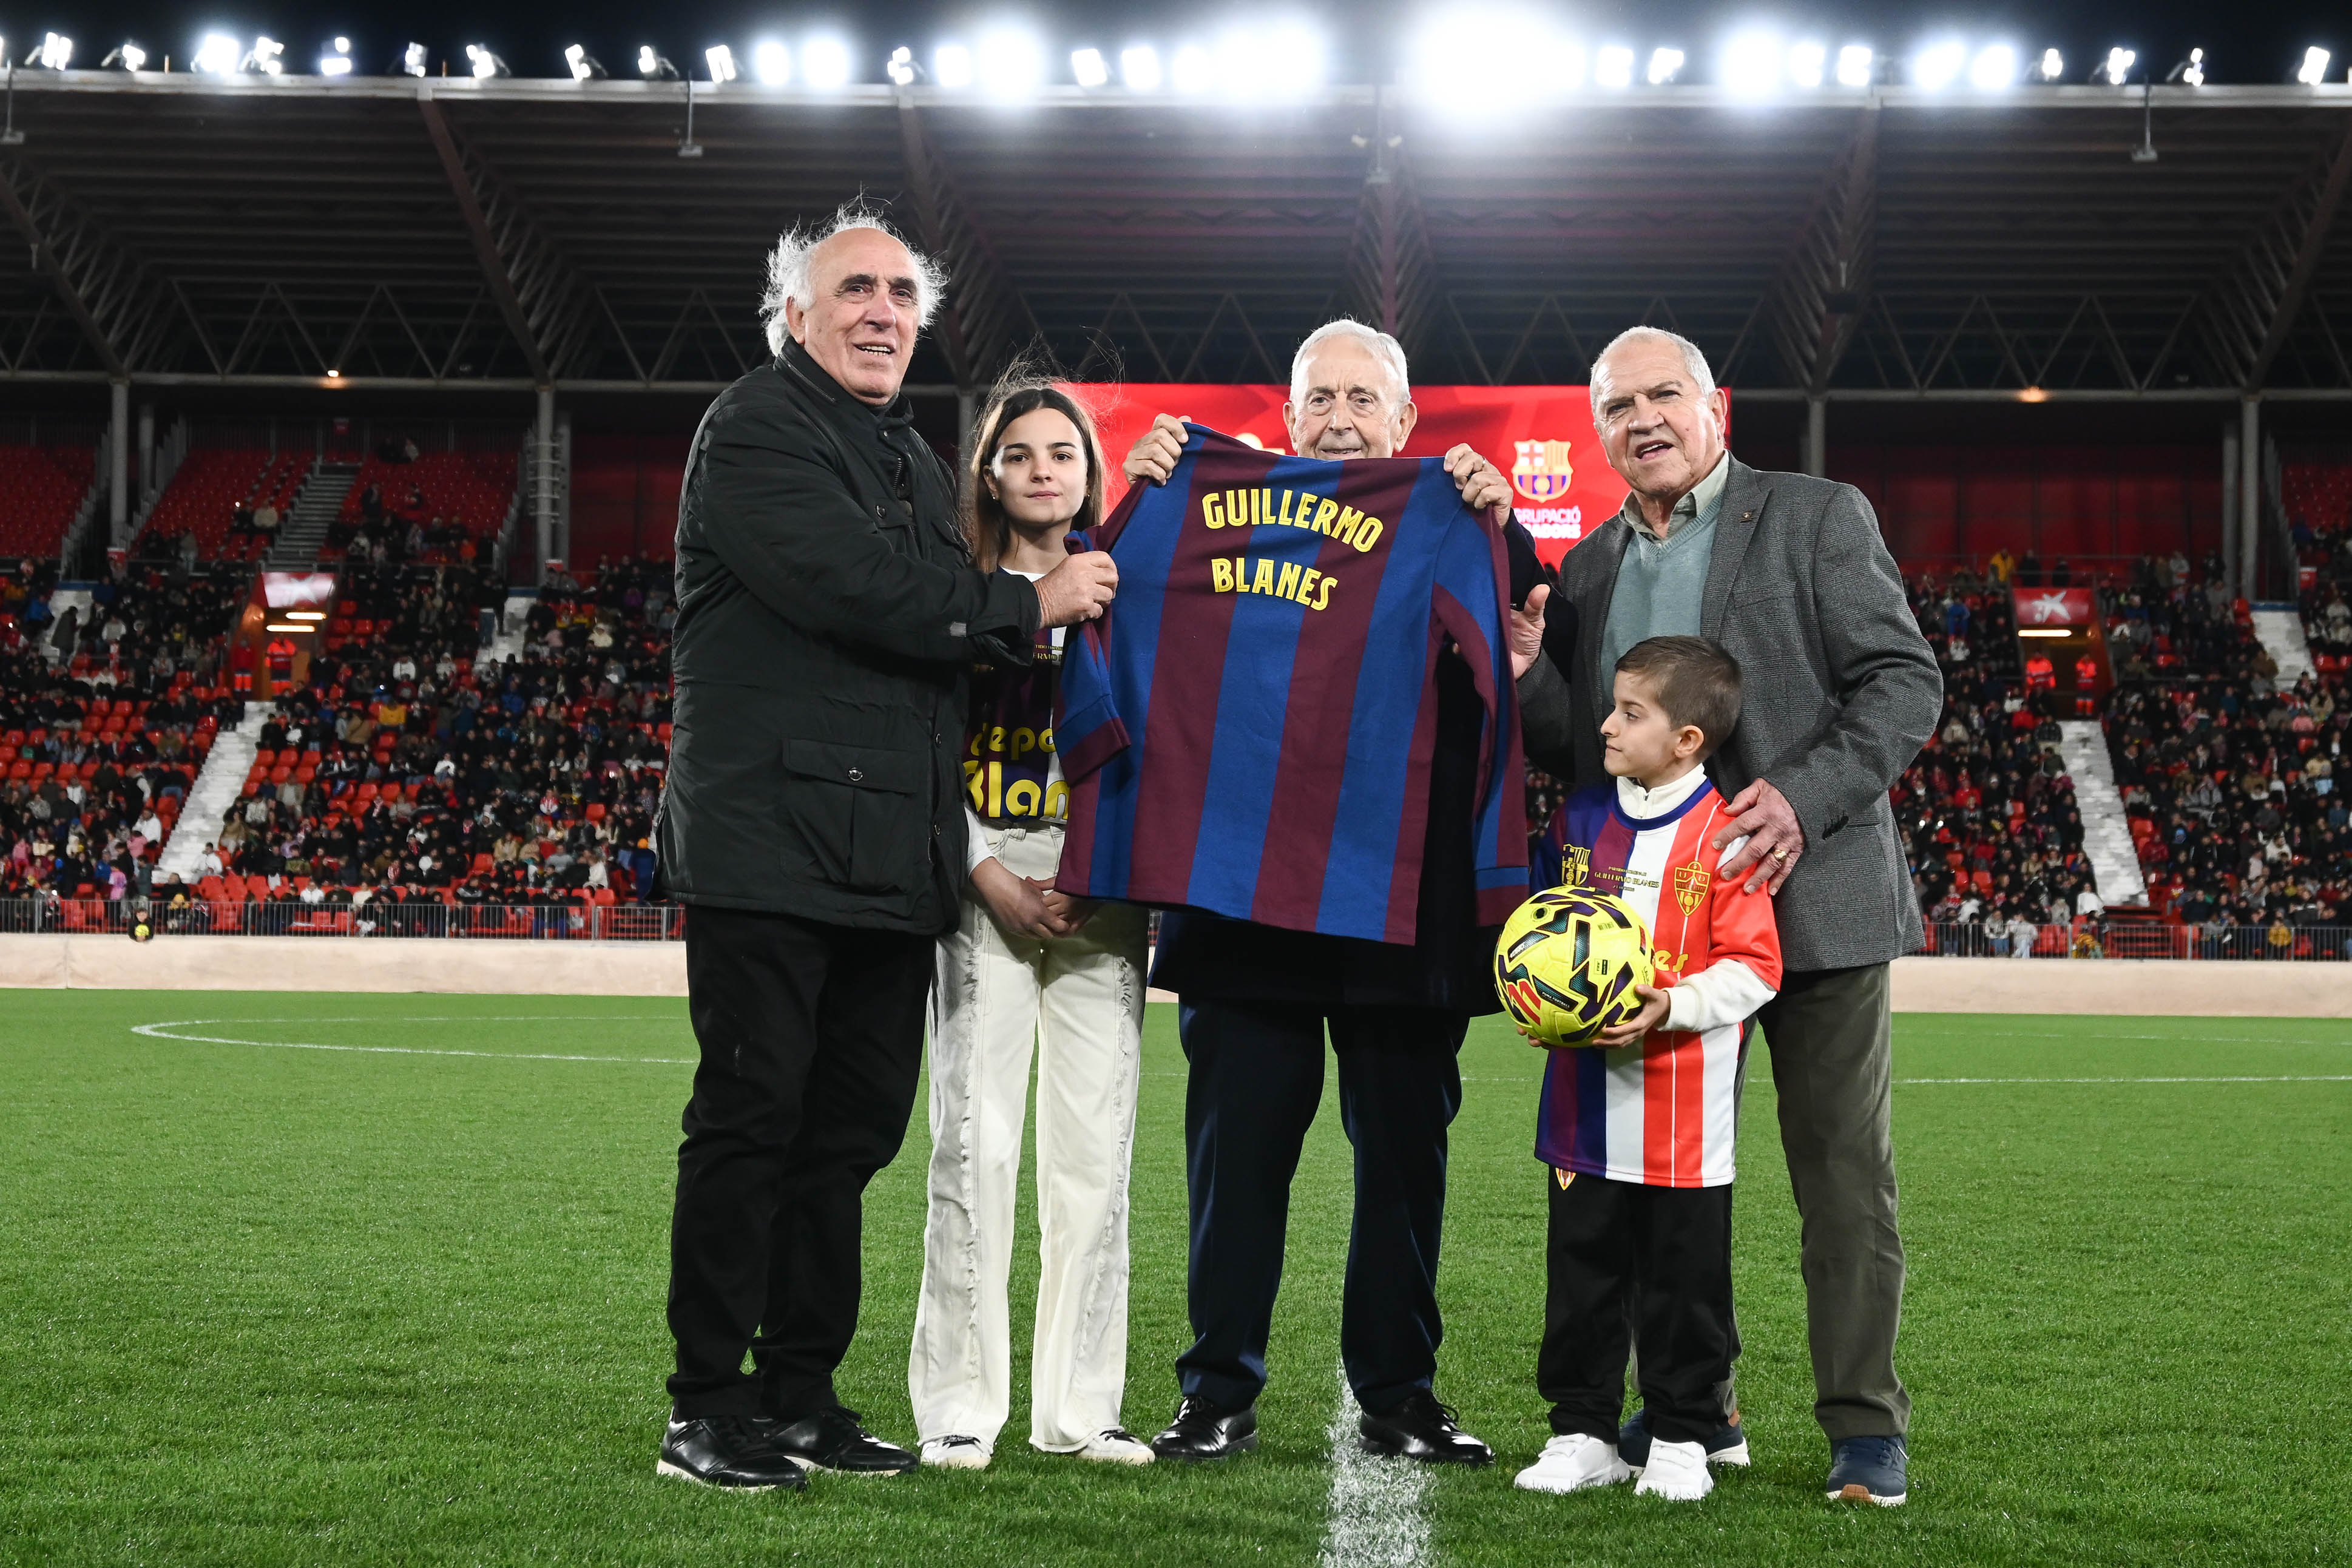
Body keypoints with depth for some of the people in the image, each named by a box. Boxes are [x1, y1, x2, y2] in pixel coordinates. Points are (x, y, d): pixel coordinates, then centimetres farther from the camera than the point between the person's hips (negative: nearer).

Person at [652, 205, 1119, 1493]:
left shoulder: (919, 465, 22)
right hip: (770, 843, -8)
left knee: (851, 1132, 9)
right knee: (750, 1122, -4)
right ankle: (706, 1412, 4)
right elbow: (852, 587, -18)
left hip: (890, 859, 8)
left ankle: (801, 1395, 18)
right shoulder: (757, 428, -5)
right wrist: (1028, 604, -8)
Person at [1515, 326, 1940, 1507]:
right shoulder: (1589, 568, 14)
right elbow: (1580, 754, 14)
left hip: (1812, 898, -5)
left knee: (1842, 1170, -1)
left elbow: (1906, 682, -8)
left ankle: (1866, 1426, 6)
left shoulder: (1818, 519, 0)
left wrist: (1807, 798, -21)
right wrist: (1527, 673, -7)